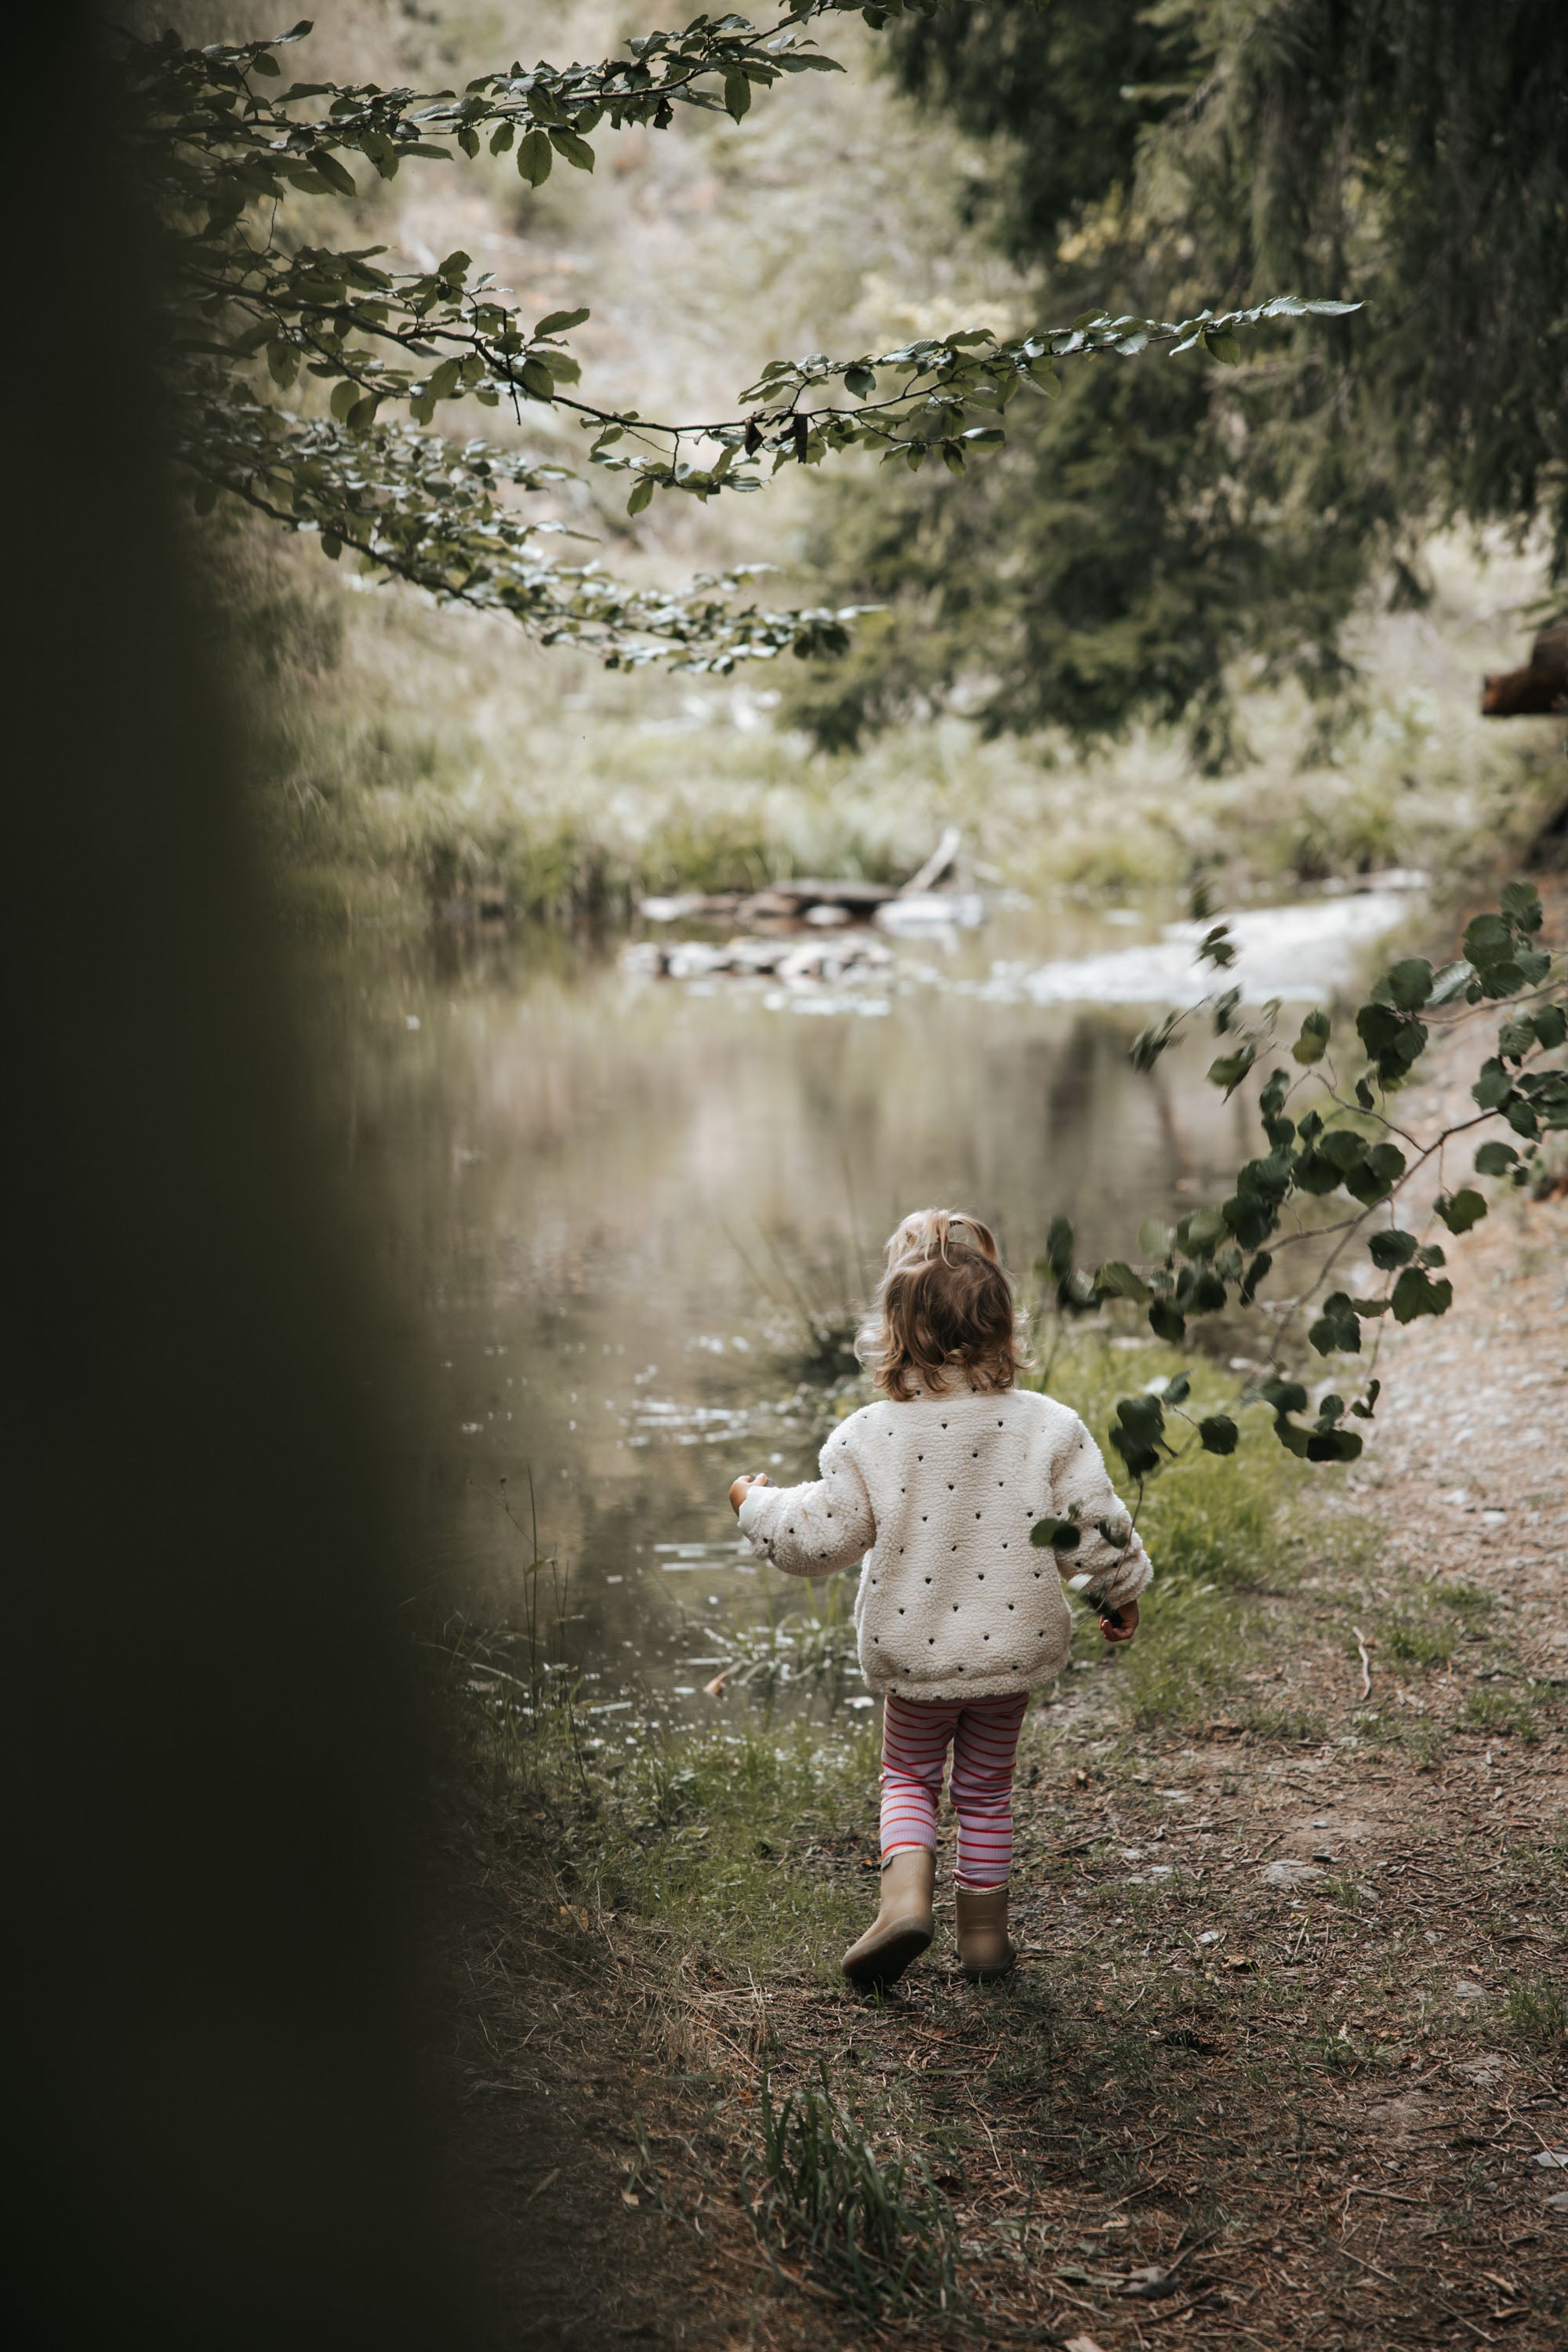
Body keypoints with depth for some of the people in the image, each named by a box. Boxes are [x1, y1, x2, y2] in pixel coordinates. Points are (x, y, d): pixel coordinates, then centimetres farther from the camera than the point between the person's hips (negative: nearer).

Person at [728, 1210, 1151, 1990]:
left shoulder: (869, 1437, -14)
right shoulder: (1048, 1427, -11)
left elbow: (817, 1540, -10)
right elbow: (1097, 1528, -7)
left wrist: (757, 1505, 9)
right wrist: (1121, 1592, 12)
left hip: (912, 1656, -1)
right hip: (1012, 1651, 1)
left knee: (908, 1778, 20)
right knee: (986, 1788, 20)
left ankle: (905, 1893, -2)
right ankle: (983, 1934, 25)